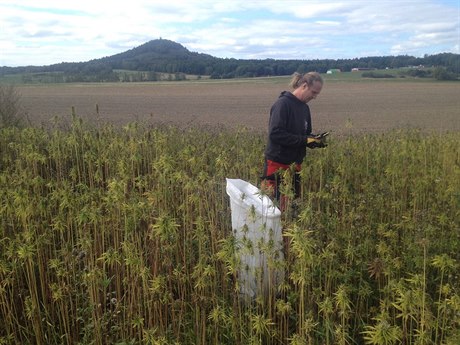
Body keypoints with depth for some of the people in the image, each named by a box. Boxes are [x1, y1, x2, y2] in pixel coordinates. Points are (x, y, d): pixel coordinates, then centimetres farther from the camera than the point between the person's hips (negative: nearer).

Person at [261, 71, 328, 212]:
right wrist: (305, 140, -23)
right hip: (278, 166, -8)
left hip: (295, 165, 8)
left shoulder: (304, 107, 11)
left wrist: (314, 139, -3)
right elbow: (275, 134, -24)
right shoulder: (282, 104, -15)